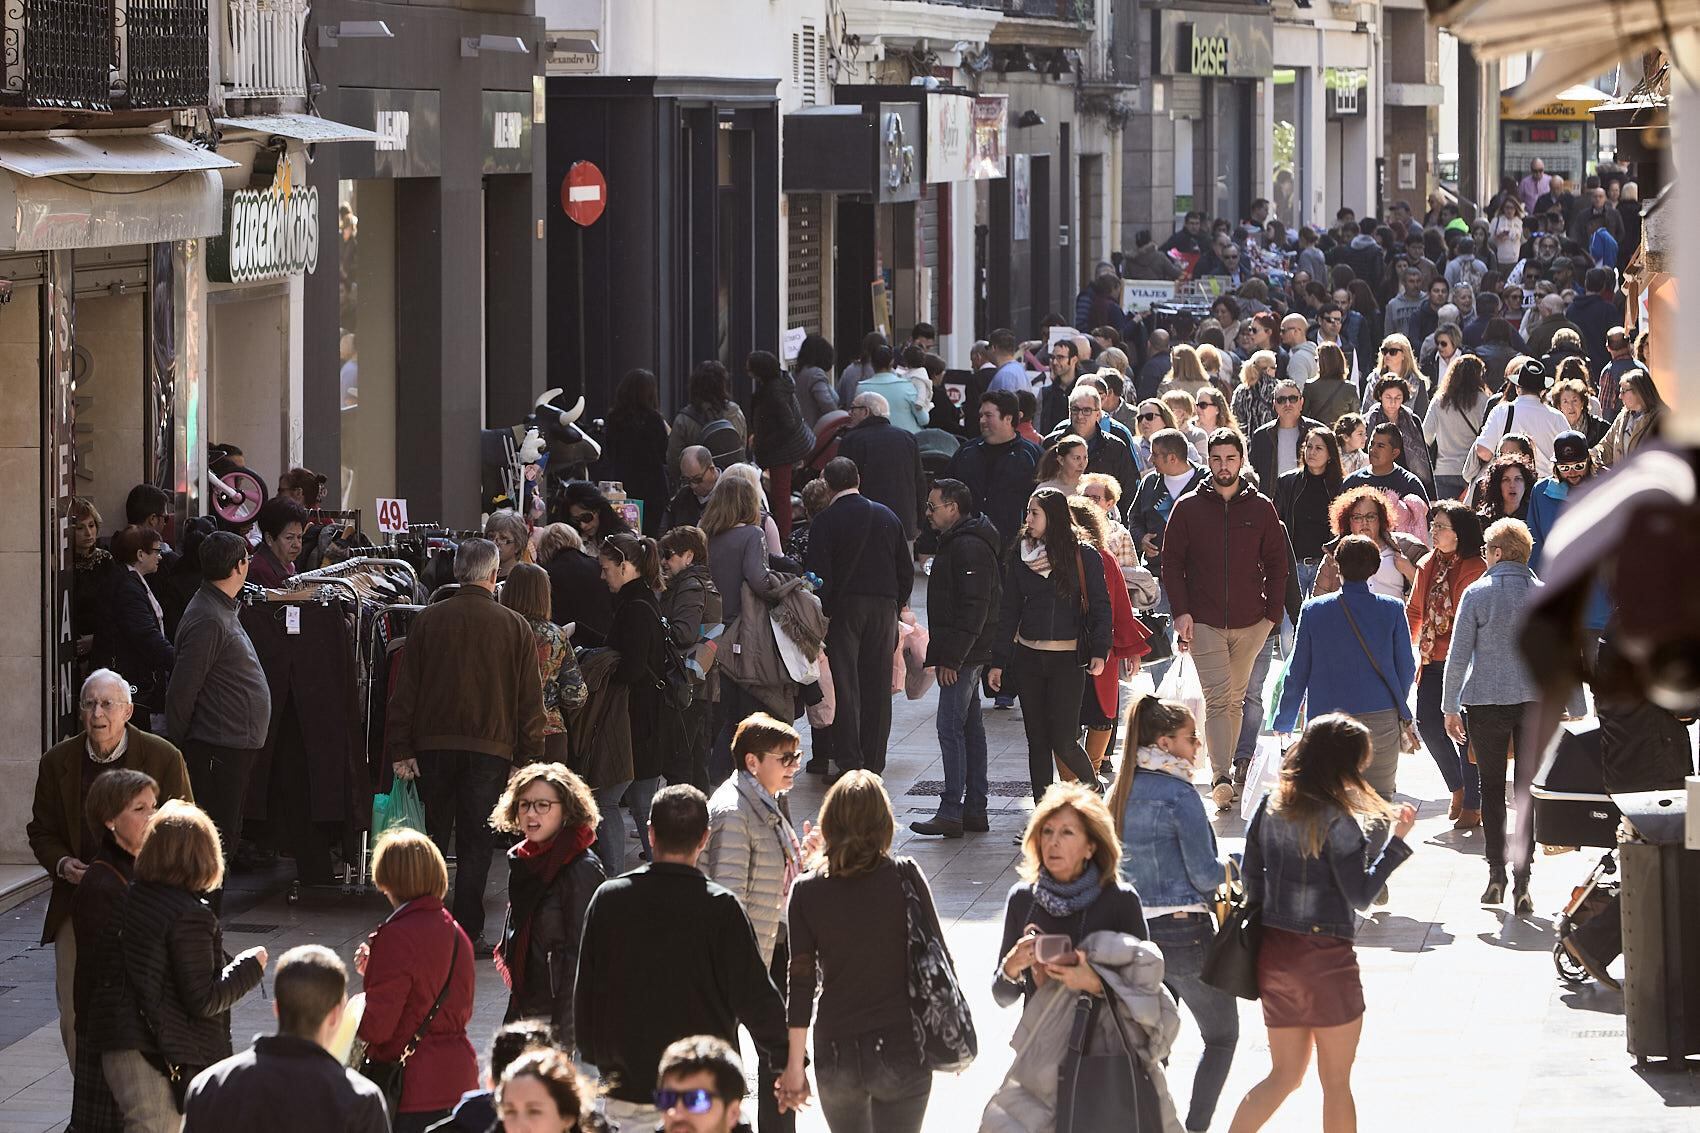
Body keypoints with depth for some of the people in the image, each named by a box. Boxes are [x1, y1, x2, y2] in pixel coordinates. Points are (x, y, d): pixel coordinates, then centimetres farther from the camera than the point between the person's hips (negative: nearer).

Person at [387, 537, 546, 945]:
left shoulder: (428, 620, 0)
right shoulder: (514, 626, -3)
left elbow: (405, 688, 1)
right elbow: (531, 698, -1)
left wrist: (400, 747, 5)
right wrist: (529, 755, 5)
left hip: (434, 743, 2)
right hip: (491, 745, -2)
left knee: (432, 836, 14)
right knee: (475, 842, 2)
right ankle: (467, 931, -1)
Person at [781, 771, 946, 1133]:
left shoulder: (807, 891, -5)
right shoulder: (905, 878, -8)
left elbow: (801, 983, -3)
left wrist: (795, 1065, 4)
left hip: (836, 1054, 2)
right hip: (901, 1049, -1)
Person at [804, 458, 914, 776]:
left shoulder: (826, 521, -6)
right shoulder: (887, 517, 8)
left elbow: (818, 573, -10)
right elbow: (906, 570, 11)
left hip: (844, 607, -3)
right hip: (884, 606, 3)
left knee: (845, 686, 0)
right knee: (878, 687, 7)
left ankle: (849, 762, -5)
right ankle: (874, 764, 9)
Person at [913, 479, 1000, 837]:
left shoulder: (969, 547, -17)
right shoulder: (957, 542, 17)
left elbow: (974, 608, -23)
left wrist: (952, 658, -23)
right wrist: (943, 654, 19)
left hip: (962, 657, -11)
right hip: (966, 656, 11)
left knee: (950, 728, -10)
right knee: (970, 727, 13)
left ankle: (951, 813, -11)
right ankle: (974, 810, 17)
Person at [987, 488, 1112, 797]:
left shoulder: (1081, 555, -4)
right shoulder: (1020, 555, 6)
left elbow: (1100, 606, -2)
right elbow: (1008, 610, 10)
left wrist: (1099, 651, -13)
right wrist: (998, 662, 8)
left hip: (1068, 659, -3)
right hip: (1027, 658, 4)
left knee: (1063, 742, -7)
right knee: (1037, 740, 5)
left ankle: (1093, 788, 20)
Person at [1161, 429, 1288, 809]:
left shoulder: (1260, 508, 6)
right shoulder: (1188, 508, 4)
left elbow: (1276, 563, 10)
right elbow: (1172, 562, 5)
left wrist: (1273, 613, 2)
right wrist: (1181, 612, -5)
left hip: (1250, 622, 2)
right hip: (1204, 621, -2)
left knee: (1235, 699, 9)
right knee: (1218, 698, -13)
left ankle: (1224, 772, 19)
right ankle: (1222, 778, -22)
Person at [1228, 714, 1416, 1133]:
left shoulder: (1270, 808, 3)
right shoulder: (1336, 820, -16)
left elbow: (1252, 879, 9)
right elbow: (1360, 895, -15)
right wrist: (1397, 841, -11)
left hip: (1273, 952, 6)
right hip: (1325, 956, -6)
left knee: (1284, 1075, 17)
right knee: (1336, 1082, 6)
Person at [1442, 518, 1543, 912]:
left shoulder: (1477, 594, -6)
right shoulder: (1546, 595, 0)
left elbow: (1458, 655, -5)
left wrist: (1450, 707, 4)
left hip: (1486, 702, -1)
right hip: (1535, 701, 1)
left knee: (1492, 788, 11)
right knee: (1528, 791, 4)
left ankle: (1496, 872, 6)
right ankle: (1521, 882, -1)